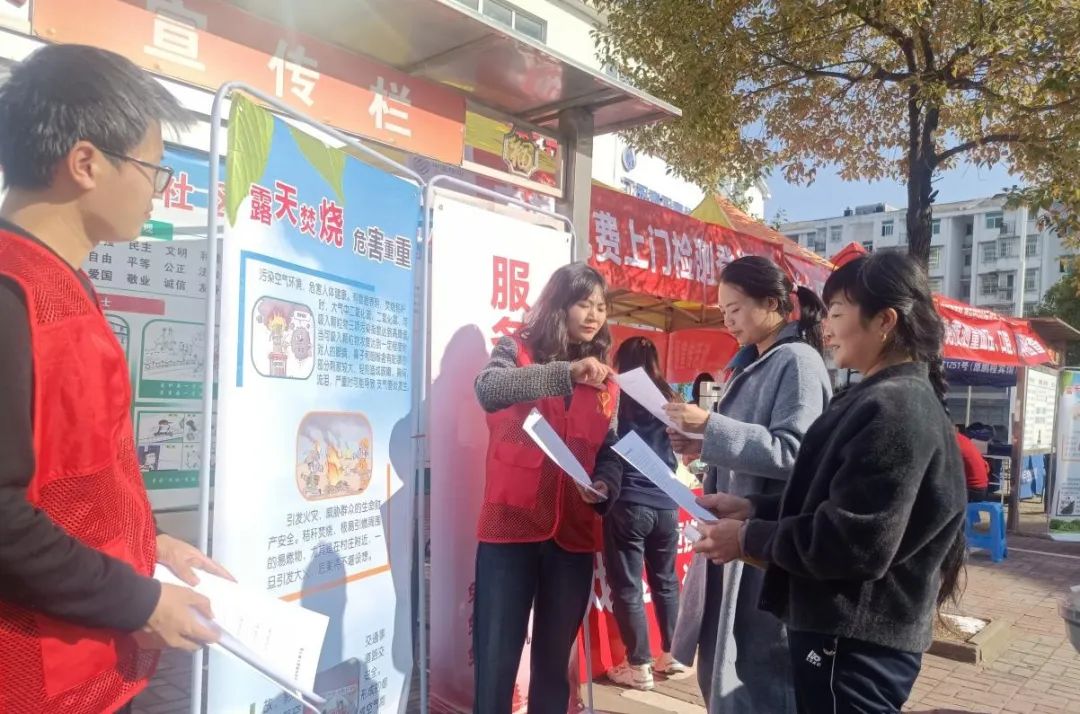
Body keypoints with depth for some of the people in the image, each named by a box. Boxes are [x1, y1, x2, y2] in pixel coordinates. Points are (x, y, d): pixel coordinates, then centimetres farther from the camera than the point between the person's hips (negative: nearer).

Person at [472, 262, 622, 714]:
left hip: (573, 533, 4)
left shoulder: (604, 380, 14)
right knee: (496, 658, 0)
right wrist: (566, 373, -32)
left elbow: (610, 451, 14)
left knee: (555, 658, 14)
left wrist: (605, 488, -8)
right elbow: (488, 389, -21)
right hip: (510, 526, -4)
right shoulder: (518, 350, 1)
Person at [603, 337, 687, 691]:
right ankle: (671, 656, 28)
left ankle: (639, 667, 10)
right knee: (665, 582, 18)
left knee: (627, 586, 5)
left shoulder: (616, 396, -5)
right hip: (665, 504, 5)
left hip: (628, 503, -4)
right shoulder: (666, 397, 6)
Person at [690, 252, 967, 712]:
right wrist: (754, 507, 3)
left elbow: (850, 542, -25)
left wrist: (749, 537, -14)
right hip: (851, 633, 10)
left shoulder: (895, 409, -21)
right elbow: (827, 500, 16)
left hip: (856, 643, -10)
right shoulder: (885, 399, 12)